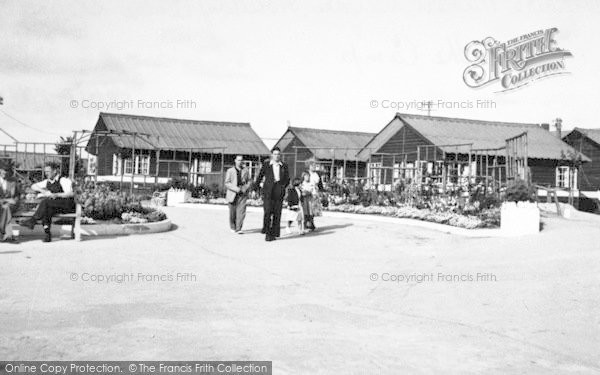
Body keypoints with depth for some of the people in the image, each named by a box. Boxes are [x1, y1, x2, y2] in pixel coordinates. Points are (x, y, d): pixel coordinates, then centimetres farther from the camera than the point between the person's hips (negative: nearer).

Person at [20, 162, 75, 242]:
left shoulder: (63, 180, -6)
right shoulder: (47, 182, 16)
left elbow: (71, 194, -20)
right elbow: (33, 186, 23)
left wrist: (56, 195, -31)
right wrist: (42, 190, 2)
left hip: (67, 205, -6)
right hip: (54, 207, 6)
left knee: (46, 201, -30)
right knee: (46, 209, -30)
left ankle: (33, 221, -28)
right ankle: (47, 233, -35)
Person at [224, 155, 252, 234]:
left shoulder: (245, 170, 7)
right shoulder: (230, 171, 1)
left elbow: (249, 181, 11)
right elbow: (227, 183, -5)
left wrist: (245, 188, -8)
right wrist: (236, 189, -17)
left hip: (242, 195, 1)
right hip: (233, 195, -1)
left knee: (241, 212, -12)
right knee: (233, 213, 7)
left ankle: (238, 229, -11)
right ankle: (233, 227, 27)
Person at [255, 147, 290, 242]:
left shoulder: (284, 166, 12)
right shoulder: (266, 165, 7)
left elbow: (287, 179, 17)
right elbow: (259, 177, 10)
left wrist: (283, 186, 2)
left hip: (279, 191, 2)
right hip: (268, 191, -2)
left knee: (277, 213, 0)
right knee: (268, 211, -12)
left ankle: (274, 233, 9)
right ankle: (267, 233, -2)